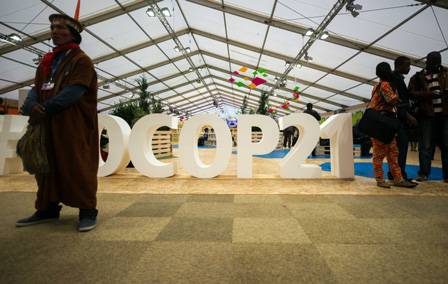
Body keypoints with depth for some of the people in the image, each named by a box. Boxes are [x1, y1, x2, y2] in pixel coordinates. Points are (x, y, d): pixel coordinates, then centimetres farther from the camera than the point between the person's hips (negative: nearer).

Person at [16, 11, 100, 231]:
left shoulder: (81, 61, -3)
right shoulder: (46, 63, 20)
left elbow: (73, 93, -15)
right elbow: (35, 91, 12)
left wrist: (44, 109, -14)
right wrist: (33, 106, -10)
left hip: (75, 129, -7)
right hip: (48, 127, 8)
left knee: (78, 168, -6)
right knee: (47, 168, 12)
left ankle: (88, 212, 4)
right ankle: (48, 210, 25)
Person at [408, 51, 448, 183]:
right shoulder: (418, 77, 9)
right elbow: (411, 93, 0)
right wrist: (429, 94, -14)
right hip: (427, 114, -2)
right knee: (426, 145, 1)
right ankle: (423, 173, 9)